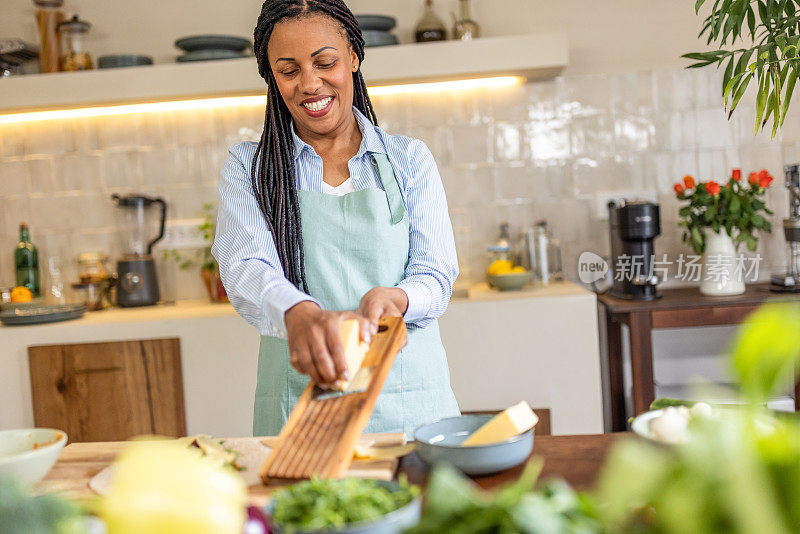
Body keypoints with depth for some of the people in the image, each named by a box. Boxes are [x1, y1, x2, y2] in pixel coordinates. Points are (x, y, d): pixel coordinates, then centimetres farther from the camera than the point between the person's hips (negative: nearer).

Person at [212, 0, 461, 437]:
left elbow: (436, 277, 0)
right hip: (297, 407, 0)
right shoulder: (248, 167, 5)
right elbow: (245, 269, -12)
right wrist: (299, 313, -35)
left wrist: (391, 299, -24)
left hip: (408, 401, 1)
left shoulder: (409, 160, 7)